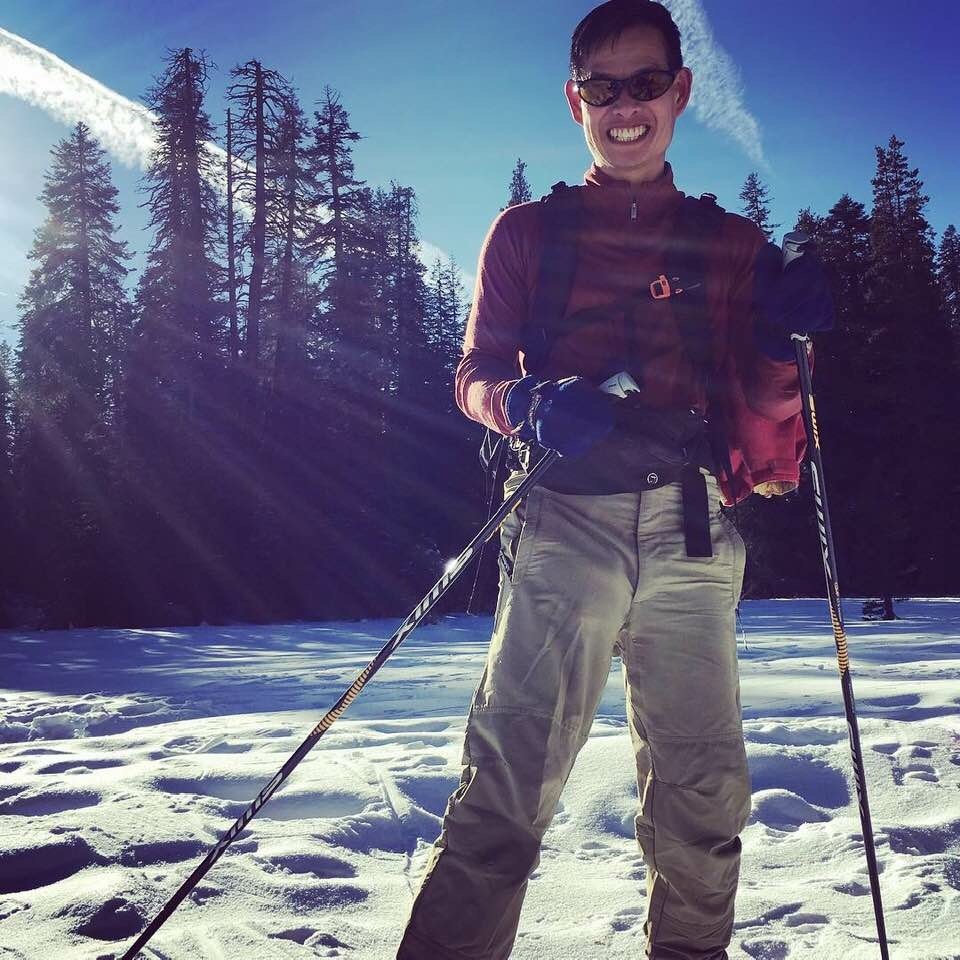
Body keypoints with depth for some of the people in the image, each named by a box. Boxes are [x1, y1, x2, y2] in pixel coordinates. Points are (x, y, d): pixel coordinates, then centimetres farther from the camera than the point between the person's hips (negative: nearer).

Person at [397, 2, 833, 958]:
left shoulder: (731, 244, 19)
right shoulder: (528, 231, 15)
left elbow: (759, 425, 15)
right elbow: (476, 375, 9)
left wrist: (782, 342, -5)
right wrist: (530, 403, -13)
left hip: (691, 528, 2)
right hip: (567, 519, -2)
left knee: (704, 794, 2)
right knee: (509, 780, -13)